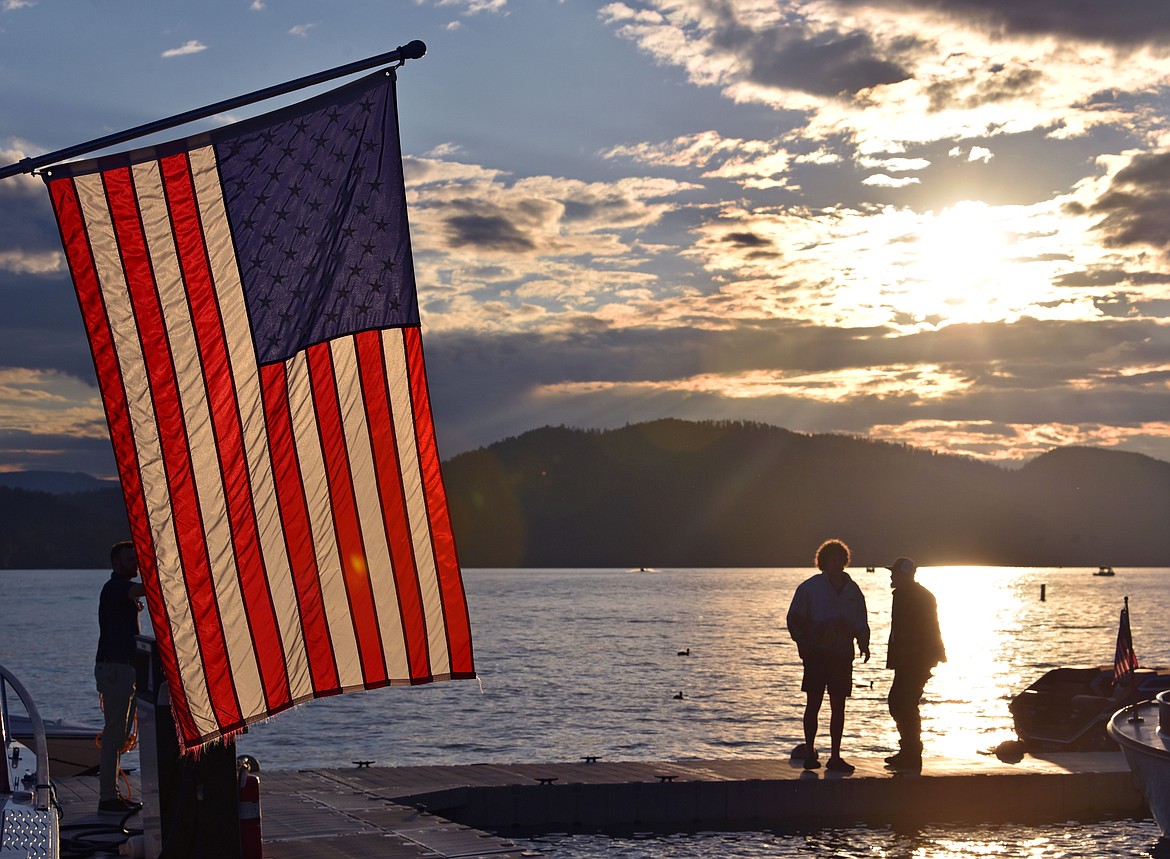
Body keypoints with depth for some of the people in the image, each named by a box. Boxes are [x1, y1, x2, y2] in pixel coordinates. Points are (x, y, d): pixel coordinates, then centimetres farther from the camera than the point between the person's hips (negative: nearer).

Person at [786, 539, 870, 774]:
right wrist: (803, 643, -14)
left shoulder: (852, 590, 11)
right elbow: (794, 619, 0)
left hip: (842, 655, 4)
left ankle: (835, 757, 11)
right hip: (817, 654, -4)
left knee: (838, 707, 6)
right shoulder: (810, 587, 0)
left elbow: (861, 622, 17)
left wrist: (863, 645, 0)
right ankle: (809, 753, 5)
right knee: (813, 704, -3)